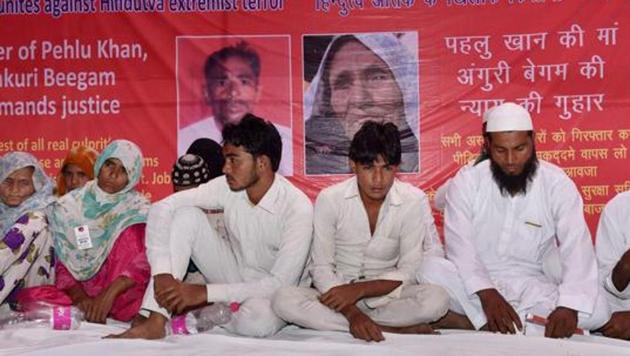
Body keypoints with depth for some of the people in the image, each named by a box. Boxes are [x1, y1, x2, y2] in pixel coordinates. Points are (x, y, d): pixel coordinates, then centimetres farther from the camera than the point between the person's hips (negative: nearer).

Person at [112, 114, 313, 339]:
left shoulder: (298, 208, -26)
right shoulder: (228, 187, -13)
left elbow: (281, 284, -28)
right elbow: (162, 208, -16)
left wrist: (205, 293, -31)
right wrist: (162, 274, -29)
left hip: (270, 293, -4)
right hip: (233, 276, 4)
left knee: (258, 320, -41)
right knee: (186, 214, -19)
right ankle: (156, 322, -24)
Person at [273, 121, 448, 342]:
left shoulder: (414, 201, -10)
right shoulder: (329, 199, -10)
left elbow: (408, 272, -7)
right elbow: (321, 268, -10)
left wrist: (359, 290, -21)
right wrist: (352, 312, -25)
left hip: (386, 294, -1)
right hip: (338, 292, 1)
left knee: (436, 299, -30)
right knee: (284, 300, -30)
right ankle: (393, 329, -25)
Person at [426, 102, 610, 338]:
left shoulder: (558, 184, -7)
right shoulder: (466, 181, -8)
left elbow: (577, 249, -17)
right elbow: (460, 245, -17)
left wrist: (569, 306, -34)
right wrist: (486, 293, -35)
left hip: (528, 284, 1)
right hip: (473, 284, -1)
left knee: (596, 311, -25)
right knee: (429, 272, -33)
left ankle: (486, 323, -25)